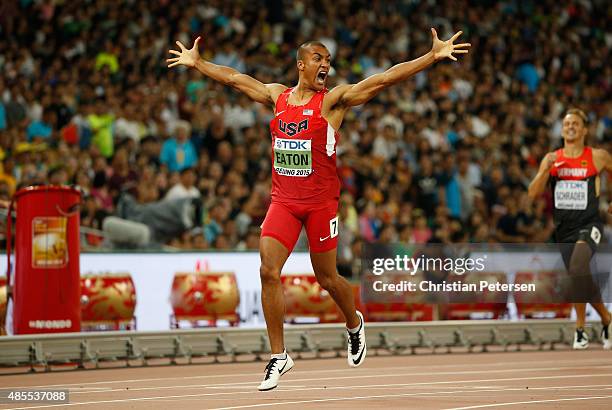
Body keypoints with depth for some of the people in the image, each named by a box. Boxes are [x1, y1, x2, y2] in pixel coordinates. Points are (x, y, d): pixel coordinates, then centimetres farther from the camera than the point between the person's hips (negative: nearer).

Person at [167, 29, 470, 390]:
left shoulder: (334, 100, -4)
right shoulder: (277, 96, 8)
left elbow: (384, 79, -12)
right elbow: (233, 77, 21)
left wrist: (433, 56, -20)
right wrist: (196, 62, 29)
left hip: (321, 201, -3)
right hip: (283, 200, 3)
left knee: (327, 278, 7)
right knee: (269, 272, -10)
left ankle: (355, 325, 40)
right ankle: (279, 357, -1)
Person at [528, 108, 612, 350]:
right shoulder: (552, 159, 6)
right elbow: (533, 194, 1)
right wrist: (545, 170, -13)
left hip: (588, 225, -5)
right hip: (564, 229, 5)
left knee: (577, 268, -30)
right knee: (582, 283, 11)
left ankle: (580, 328, -20)